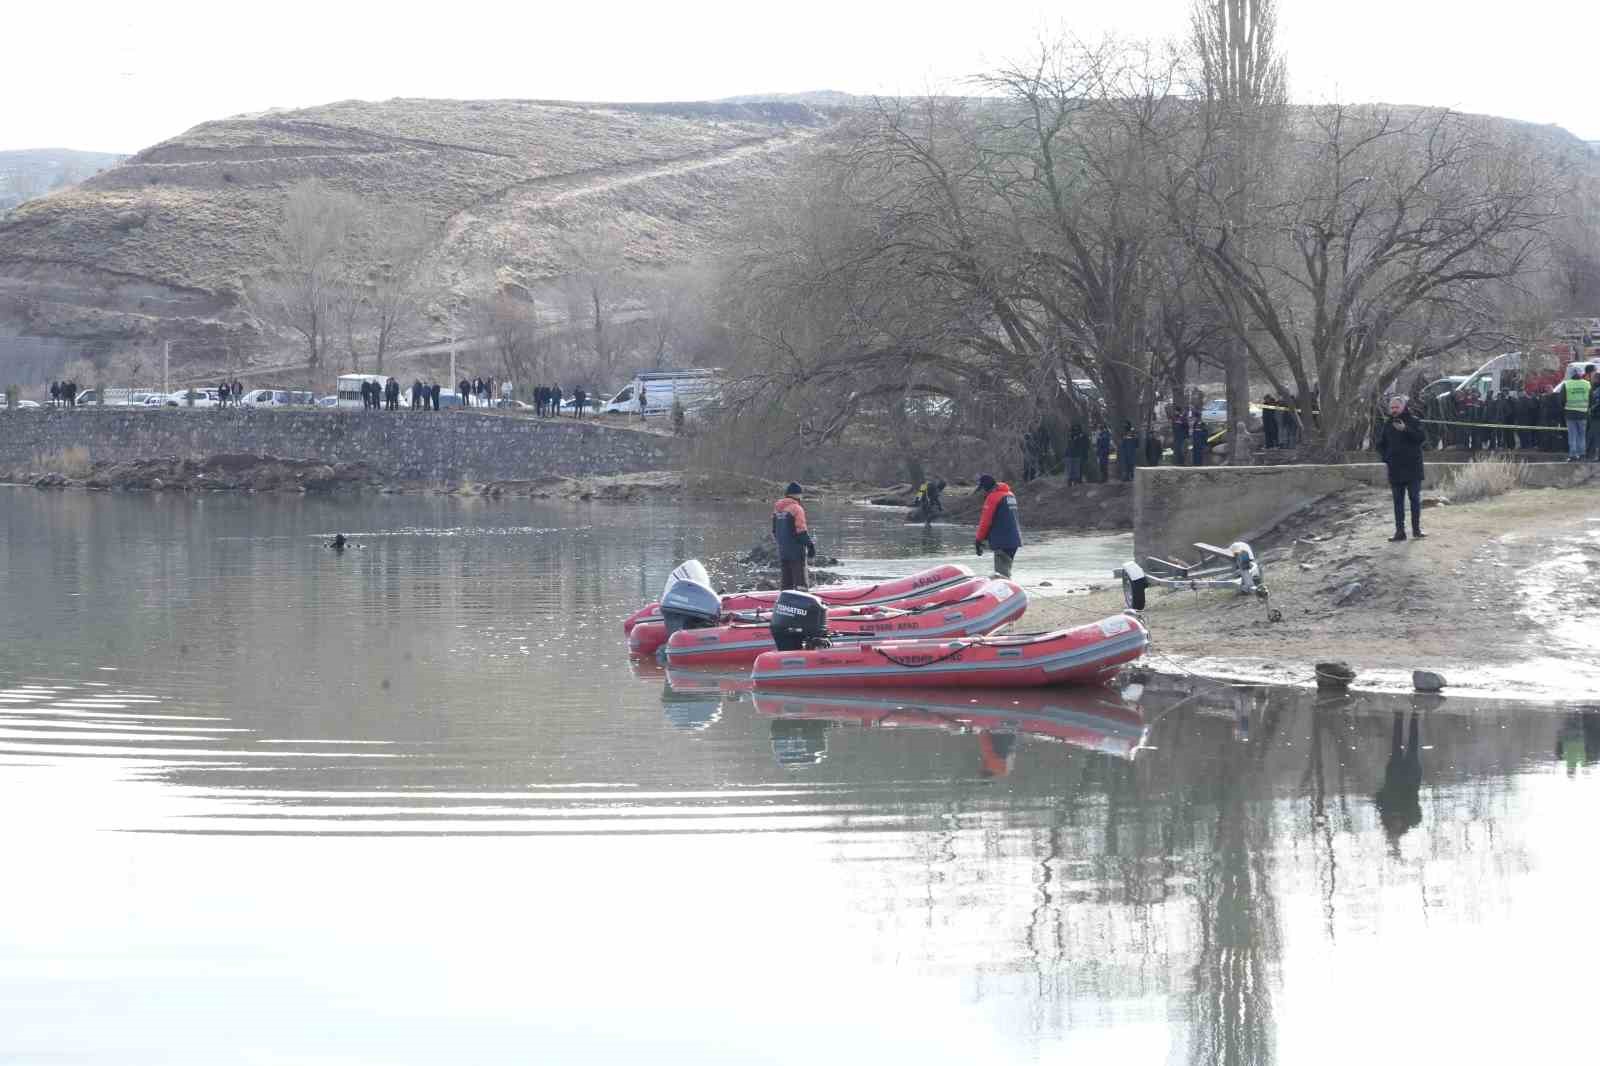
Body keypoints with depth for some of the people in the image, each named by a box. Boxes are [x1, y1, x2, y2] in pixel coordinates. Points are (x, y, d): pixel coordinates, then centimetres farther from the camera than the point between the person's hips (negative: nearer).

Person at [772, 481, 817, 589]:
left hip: (782, 551, 7)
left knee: (786, 582, 13)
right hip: (796, 551, -7)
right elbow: (801, 531, -17)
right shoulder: (796, 509, -12)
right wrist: (811, 544, -9)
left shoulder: (777, 509, 11)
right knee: (800, 581, -4)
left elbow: (774, 531, 16)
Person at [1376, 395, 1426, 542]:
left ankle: (1416, 529, 10)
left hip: (1413, 468, -4)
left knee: (1415, 498, 1)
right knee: (1398, 501, 3)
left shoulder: (1413, 421, -1)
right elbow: (1381, 444, 18)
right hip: (1395, 469, 4)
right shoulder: (1388, 425, 11)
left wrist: (1405, 429, -27)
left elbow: (1420, 437, -15)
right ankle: (1399, 531, 4)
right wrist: (1386, 458, 2)